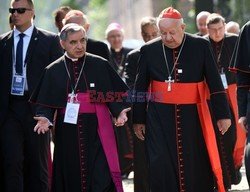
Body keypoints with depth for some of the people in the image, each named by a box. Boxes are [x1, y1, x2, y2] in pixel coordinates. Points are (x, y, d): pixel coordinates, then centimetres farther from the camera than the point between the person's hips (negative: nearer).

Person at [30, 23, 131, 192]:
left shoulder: (100, 65, 2)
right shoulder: (53, 71, 5)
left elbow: (114, 95, 2)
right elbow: (46, 103, 5)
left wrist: (119, 112, -15)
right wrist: (45, 118, -14)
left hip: (97, 132, -2)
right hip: (68, 134, 2)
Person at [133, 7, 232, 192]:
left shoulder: (201, 46, -2)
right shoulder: (149, 50, 1)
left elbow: (215, 83, 0)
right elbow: (141, 88, 8)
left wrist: (223, 114, -2)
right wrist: (138, 119, 8)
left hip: (192, 116, 0)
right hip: (159, 118, 0)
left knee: (196, 168, 5)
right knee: (161, 167, -7)